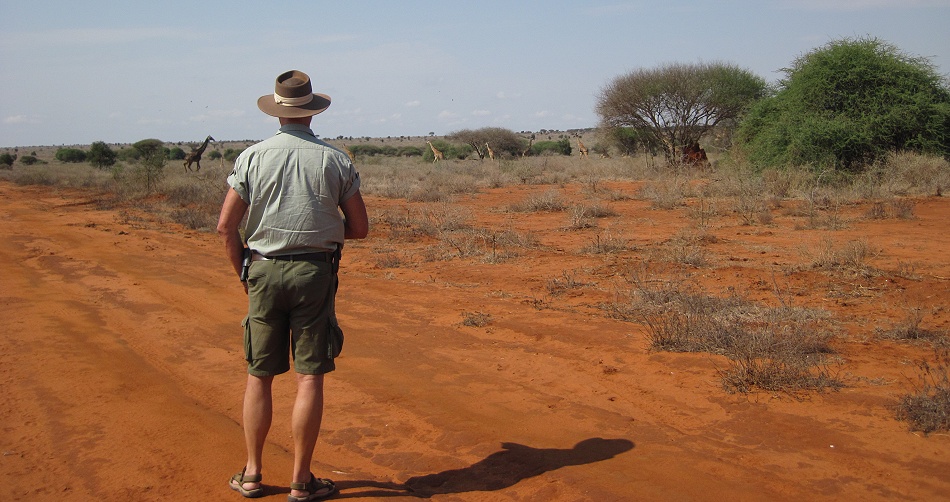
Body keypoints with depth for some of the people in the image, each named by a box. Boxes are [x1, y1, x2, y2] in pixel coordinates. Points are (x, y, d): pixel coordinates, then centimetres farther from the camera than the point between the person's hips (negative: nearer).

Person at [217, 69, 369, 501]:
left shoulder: (253, 157, 0)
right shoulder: (336, 160, -1)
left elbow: (225, 226, -2)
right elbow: (360, 227, 3)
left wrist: (245, 274, 11)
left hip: (264, 271, 1)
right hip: (314, 273, -1)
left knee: (259, 375, 12)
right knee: (310, 377, 3)